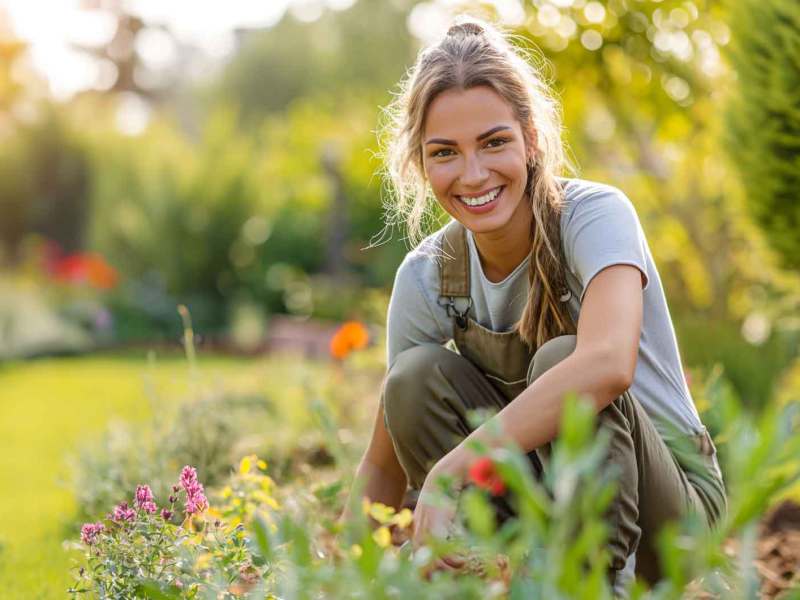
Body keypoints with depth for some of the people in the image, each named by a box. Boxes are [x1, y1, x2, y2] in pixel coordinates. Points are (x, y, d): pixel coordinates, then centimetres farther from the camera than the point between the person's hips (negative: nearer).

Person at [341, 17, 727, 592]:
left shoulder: (595, 214, -19)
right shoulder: (427, 276, -6)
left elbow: (609, 363, -41)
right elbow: (383, 466, 2)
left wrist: (451, 470, -44)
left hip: (666, 510, -4)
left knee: (559, 357, -30)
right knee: (415, 377, -18)